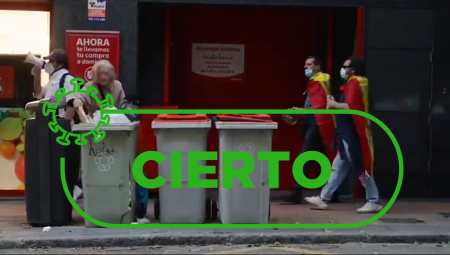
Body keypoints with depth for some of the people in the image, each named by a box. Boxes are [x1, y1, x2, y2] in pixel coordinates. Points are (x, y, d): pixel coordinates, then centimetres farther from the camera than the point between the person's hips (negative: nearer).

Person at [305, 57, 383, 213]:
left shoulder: (354, 84, -14)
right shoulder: (355, 84, 18)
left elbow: (350, 107, -26)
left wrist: (334, 104, -11)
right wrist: (336, 105, 11)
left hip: (351, 134, -11)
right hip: (348, 133, 11)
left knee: (360, 168, -5)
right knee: (338, 167, 11)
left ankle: (374, 202, 1)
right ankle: (323, 198, 16)